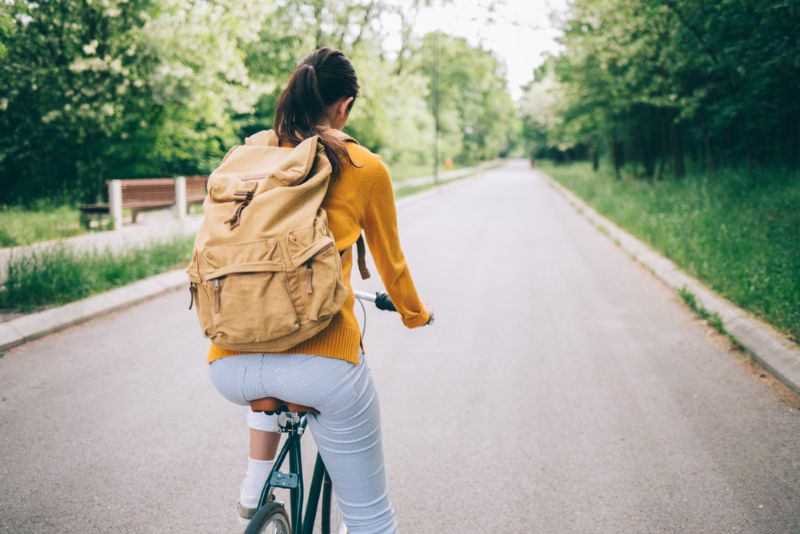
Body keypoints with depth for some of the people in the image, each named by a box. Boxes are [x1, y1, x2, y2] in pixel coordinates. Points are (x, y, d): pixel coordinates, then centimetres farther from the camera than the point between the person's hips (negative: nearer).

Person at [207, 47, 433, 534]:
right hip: (322, 362, -4)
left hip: (230, 367, 5)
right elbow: (391, 263, 18)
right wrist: (415, 314, 39)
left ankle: (255, 488, 35)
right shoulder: (364, 168, 4)